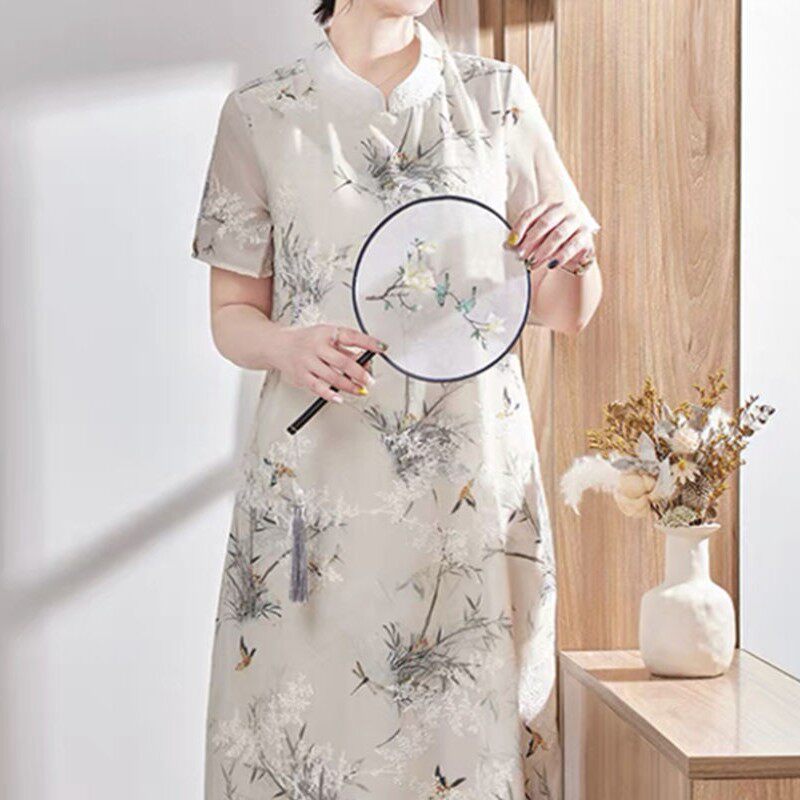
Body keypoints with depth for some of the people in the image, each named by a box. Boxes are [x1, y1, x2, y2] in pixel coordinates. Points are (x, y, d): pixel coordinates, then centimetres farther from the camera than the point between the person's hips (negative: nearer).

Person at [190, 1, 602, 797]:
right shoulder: (259, 116, 4)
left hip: (475, 486, 1)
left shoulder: (497, 97, 8)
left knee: (470, 716, 2)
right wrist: (288, 346, -13)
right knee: (310, 721, 2)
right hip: (319, 484, -1)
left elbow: (564, 312, 12)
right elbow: (233, 312, 7)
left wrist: (577, 245, -9)